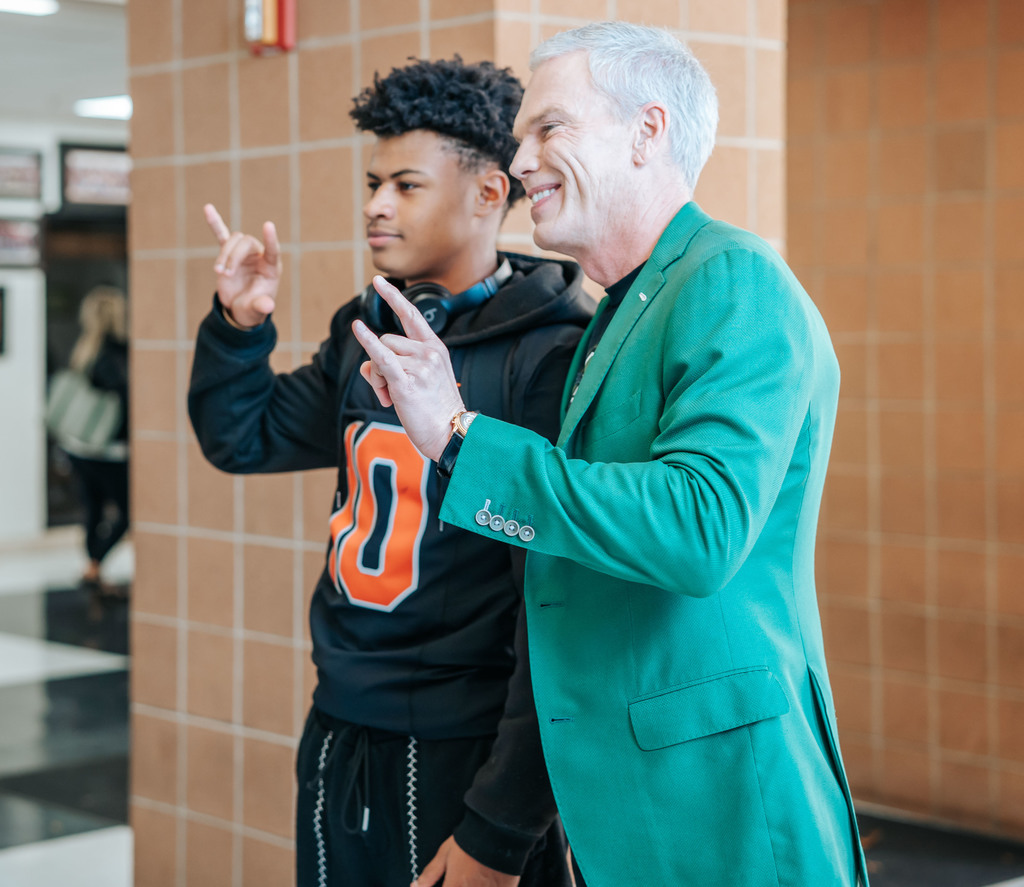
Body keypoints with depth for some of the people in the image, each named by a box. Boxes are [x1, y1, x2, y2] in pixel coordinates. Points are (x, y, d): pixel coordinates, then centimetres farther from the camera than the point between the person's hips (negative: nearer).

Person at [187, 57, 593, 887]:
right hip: (339, 737, 7)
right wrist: (240, 323, 0)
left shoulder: (554, 354, -15)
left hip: (462, 752, -7)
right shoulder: (367, 329, 7)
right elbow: (244, 438, 19)